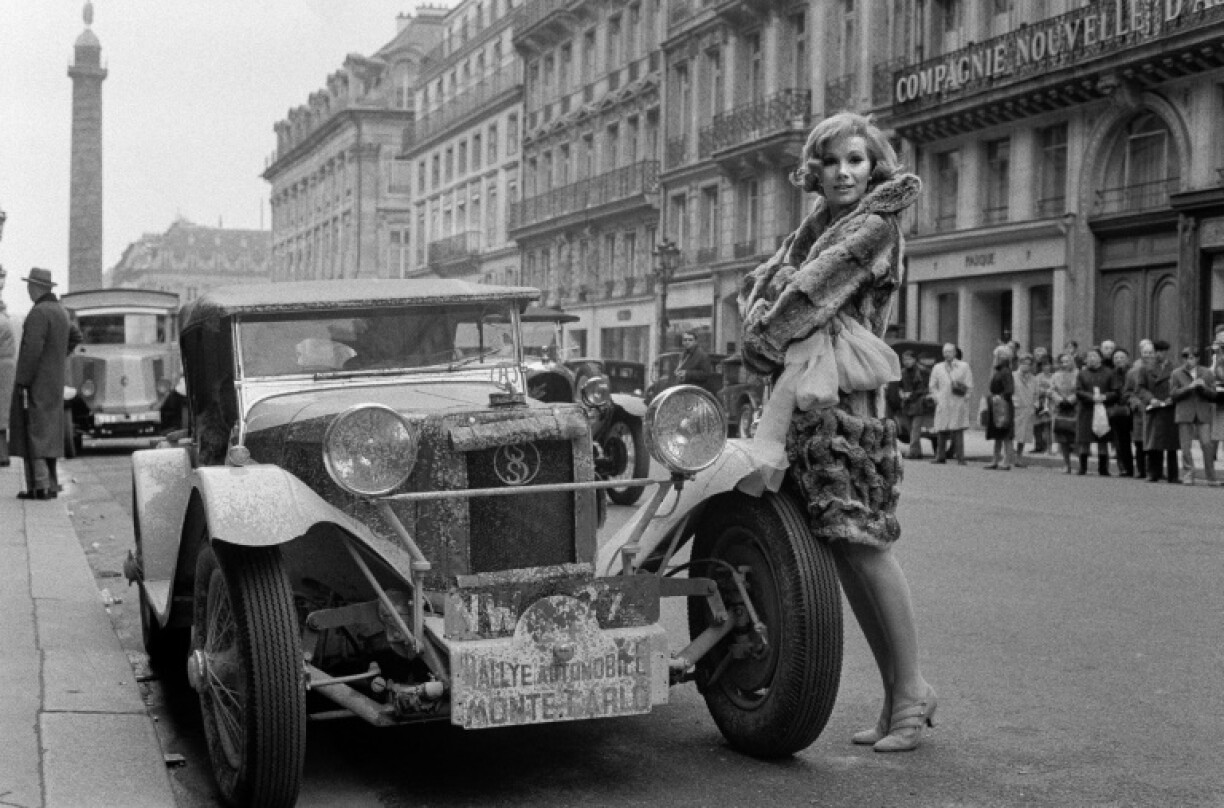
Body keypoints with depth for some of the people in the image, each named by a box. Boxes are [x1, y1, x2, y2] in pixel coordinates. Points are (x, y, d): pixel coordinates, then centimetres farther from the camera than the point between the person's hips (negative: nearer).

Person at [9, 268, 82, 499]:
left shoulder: (39, 312, -16)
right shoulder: (60, 312, 12)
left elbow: (32, 350, -22)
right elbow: (75, 336, 29)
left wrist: (22, 383, -19)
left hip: (35, 384, -8)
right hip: (54, 384, 8)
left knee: (31, 434, -5)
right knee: (49, 434, 12)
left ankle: (39, 486, -10)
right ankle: (51, 486, 13)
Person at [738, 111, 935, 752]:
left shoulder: (875, 223, -4)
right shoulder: (815, 223, 20)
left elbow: (817, 287, -14)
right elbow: (763, 279, 17)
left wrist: (762, 342, -7)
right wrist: (759, 312, -4)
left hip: (842, 398, -8)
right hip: (797, 395, 8)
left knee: (863, 543, -10)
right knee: (841, 546, 7)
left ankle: (911, 689, 3)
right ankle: (897, 698, 15)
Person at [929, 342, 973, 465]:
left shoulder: (964, 366, 7)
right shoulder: (937, 368, 14)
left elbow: (969, 386, 6)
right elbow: (933, 386, 17)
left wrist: (965, 398, -4)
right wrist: (937, 397, 4)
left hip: (958, 404, -2)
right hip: (942, 404, 3)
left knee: (958, 431, -9)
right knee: (941, 432, -1)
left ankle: (960, 458, -7)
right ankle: (940, 456, 7)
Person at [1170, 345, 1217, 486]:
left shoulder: (1207, 373, 9)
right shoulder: (1176, 373, 5)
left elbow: (1213, 395, 8)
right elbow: (1173, 394, -1)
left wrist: (1204, 387, -12)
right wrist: (1189, 387, -13)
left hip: (1203, 413, 0)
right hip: (1185, 414, 0)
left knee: (1207, 445, -7)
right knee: (1186, 447, 0)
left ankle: (1210, 477, 2)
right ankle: (1188, 476, 8)